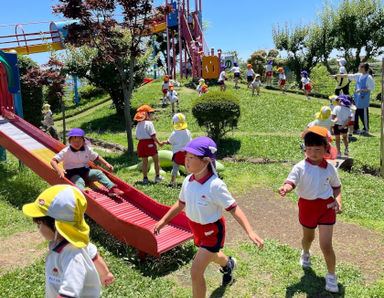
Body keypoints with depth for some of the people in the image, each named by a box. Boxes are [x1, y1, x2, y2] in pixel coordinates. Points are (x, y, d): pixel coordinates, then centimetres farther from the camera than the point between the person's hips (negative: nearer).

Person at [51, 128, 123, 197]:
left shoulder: (87, 149, 3)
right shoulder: (66, 151, -8)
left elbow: (96, 157, 16)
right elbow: (53, 161, -11)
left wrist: (106, 164, 1)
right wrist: (59, 170, -32)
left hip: (85, 172, 4)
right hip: (72, 174, -3)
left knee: (98, 173, -18)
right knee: (79, 181, -34)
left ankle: (112, 188, -31)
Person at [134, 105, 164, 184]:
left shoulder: (138, 124, 11)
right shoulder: (149, 123, -10)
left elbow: (137, 136, 11)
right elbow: (153, 136, -12)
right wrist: (159, 143, -3)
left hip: (141, 143, 6)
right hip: (149, 142, -6)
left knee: (144, 162, 11)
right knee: (156, 160, 8)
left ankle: (145, 178, 11)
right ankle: (158, 176, 11)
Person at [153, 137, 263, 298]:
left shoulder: (215, 186, -30)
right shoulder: (188, 181, -11)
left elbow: (233, 209, -24)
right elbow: (181, 203, 6)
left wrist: (250, 232, -32)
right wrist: (163, 221, 8)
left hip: (212, 232, -7)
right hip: (197, 228, 7)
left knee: (196, 272, -10)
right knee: (212, 256, 33)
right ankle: (228, 264, 69)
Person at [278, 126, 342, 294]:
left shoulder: (330, 169, -7)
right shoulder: (301, 167, -14)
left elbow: (336, 186, 9)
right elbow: (291, 181, -27)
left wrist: (338, 199, -10)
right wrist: (286, 189, -51)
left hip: (326, 206, 0)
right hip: (307, 206, 1)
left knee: (326, 245, -7)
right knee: (308, 238, 23)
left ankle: (331, 276, 18)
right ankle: (305, 254, 60)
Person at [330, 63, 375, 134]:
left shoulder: (369, 77, -13)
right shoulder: (359, 75, 6)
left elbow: (371, 88, -13)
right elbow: (347, 76, 10)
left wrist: (361, 90, -21)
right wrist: (336, 75, 9)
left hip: (363, 99, -7)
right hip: (357, 98, 7)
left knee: (363, 114, 1)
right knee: (355, 113, 12)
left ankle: (366, 129, 17)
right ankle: (356, 128, 25)